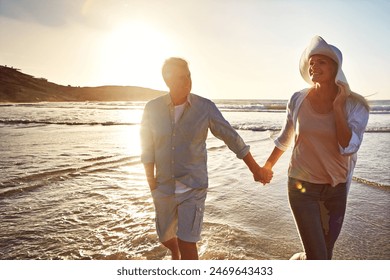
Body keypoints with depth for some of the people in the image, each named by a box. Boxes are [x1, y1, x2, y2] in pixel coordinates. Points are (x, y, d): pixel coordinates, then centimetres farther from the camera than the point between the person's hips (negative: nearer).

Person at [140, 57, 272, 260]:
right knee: (165, 237, 21)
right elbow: (147, 148, 0)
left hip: (194, 187, -2)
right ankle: (176, 255, 57)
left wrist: (256, 168, -1)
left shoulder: (205, 107, -11)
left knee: (186, 241, -10)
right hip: (164, 188, 3)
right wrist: (151, 181, -5)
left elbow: (232, 138, -5)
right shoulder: (152, 108, -7)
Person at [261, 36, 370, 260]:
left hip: (336, 189, 2)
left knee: (325, 253, 17)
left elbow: (348, 148, -20)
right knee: (317, 258, -4)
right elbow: (285, 138, 8)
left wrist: (337, 107, -19)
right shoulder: (298, 100, -7)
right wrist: (268, 165, 17)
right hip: (302, 186, -1)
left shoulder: (355, 105, -8)